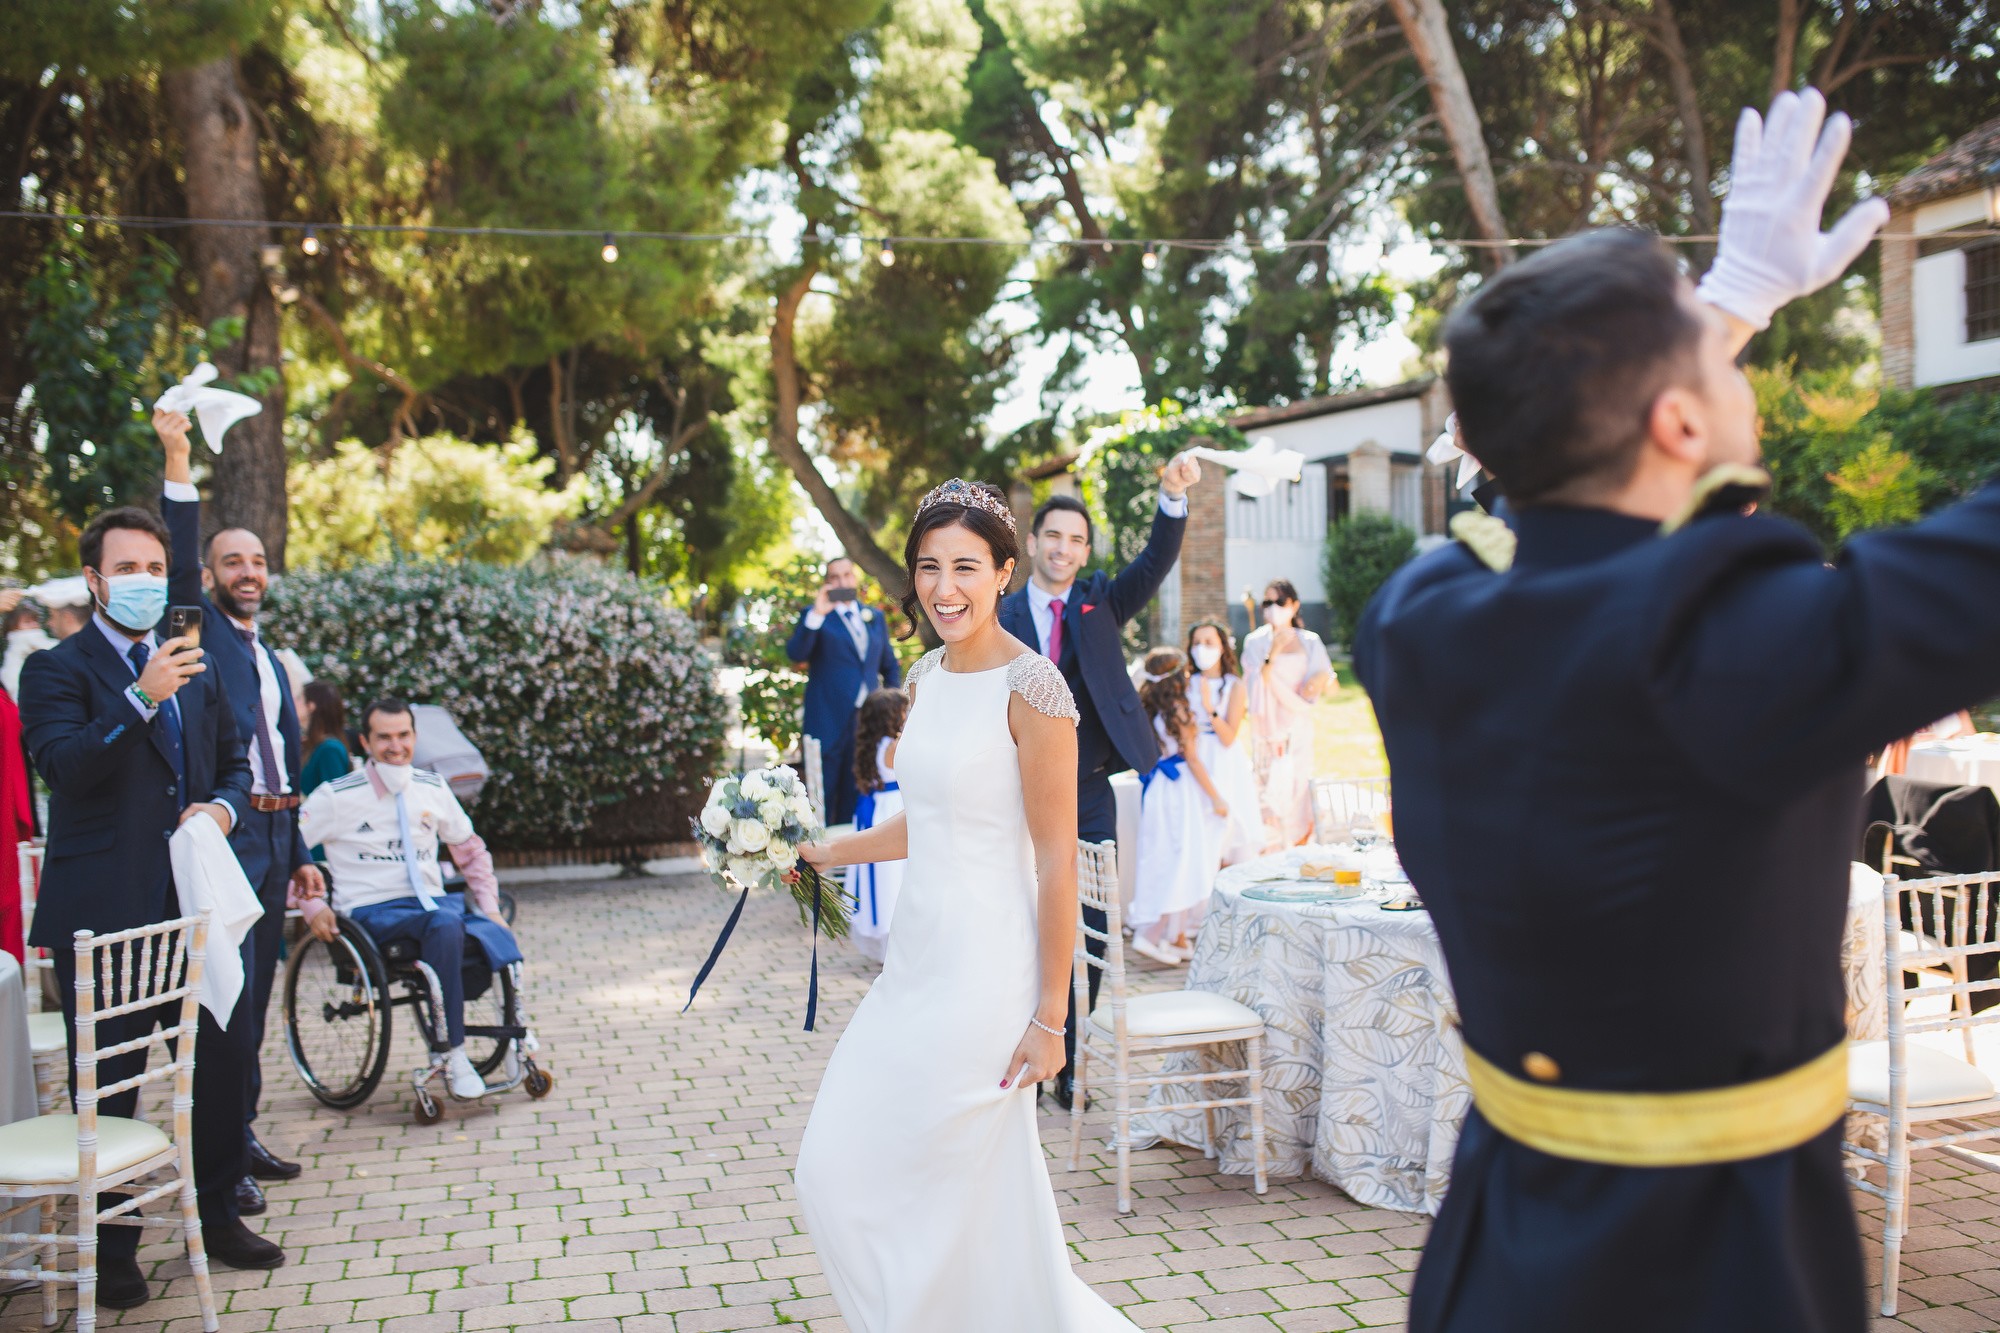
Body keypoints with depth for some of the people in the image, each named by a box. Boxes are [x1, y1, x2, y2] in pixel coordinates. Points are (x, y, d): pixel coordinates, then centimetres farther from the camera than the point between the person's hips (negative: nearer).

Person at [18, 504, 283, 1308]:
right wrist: (141, 698, -30)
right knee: (108, 1087, 5)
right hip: (105, 914, -5)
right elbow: (65, 766, -19)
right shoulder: (57, 669, -4)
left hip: (200, 905, 6)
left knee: (224, 1065, 12)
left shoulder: (197, 669, 14)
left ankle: (216, 1217, 29)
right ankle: (113, 1251, 18)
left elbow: (234, 760, 21)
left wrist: (225, 806, 0)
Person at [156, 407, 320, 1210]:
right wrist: (177, 459, -26)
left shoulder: (271, 661, 21)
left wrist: (300, 852, 21)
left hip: (274, 836, 7)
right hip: (225, 832, -7)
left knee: (255, 991, 12)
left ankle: (242, 1132, 21)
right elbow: (177, 557, -16)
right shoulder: (199, 632, 2)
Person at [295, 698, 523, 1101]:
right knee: (446, 927, -38)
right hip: (372, 912, -4)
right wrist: (312, 904, -11)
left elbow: (470, 850, 22)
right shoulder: (337, 796, -2)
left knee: (496, 938, -29)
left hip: (433, 901, 4)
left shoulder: (433, 788, 11)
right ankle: (453, 1056, -32)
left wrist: (490, 907, 10)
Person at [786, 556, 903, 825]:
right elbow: (795, 654, -15)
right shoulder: (814, 616, 2)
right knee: (822, 797, -1)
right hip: (828, 722, -4)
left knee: (855, 797, 10)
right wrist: (816, 614, -25)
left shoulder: (875, 617, 15)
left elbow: (890, 665, 22)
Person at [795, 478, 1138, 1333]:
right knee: (836, 1169, 12)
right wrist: (818, 853, 22)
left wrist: (1051, 1018, -14)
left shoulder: (1031, 688, -15)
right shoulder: (926, 677, 8)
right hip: (915, 957, 8)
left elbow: (1057, 861, -15)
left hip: (985, 970, -8)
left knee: (948, 1192, 4)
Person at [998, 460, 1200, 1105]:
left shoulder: (1100, 602, 7)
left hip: (1090, 799, 2)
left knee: (1088, 935, 6)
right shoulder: (1002, 618, 3)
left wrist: (1172, 495, -25)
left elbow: (1157, 562, -9)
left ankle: (1067, 1064, 19)